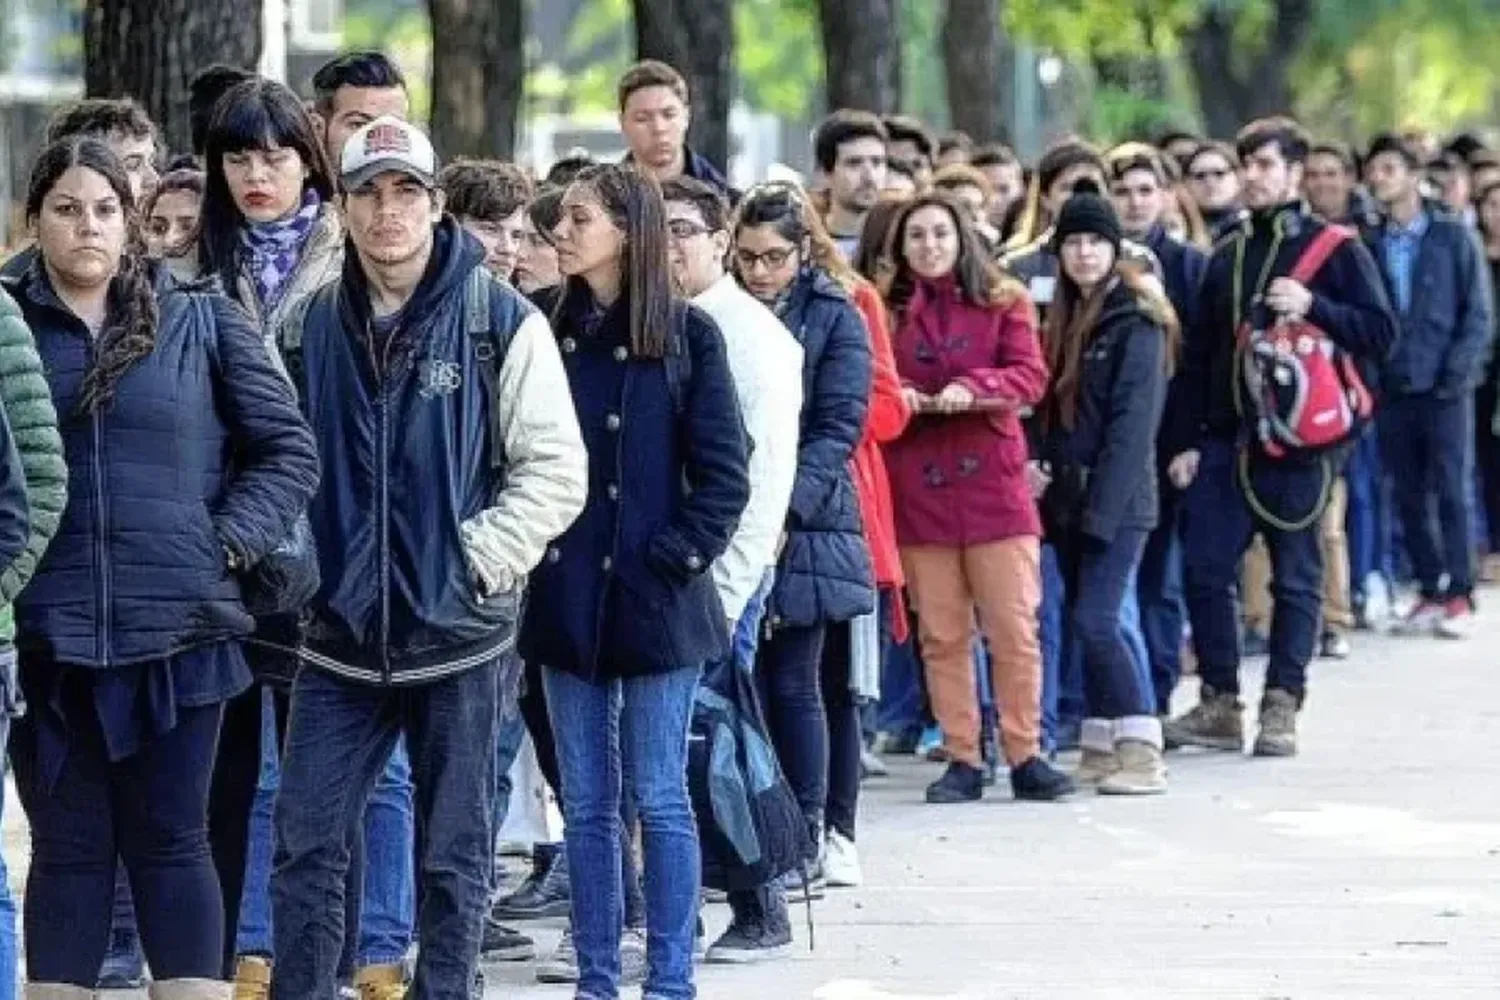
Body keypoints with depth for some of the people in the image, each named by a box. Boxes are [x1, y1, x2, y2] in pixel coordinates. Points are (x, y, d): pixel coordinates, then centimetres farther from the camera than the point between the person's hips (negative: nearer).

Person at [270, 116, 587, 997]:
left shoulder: (501, 321, -5)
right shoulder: (310, 328, 5)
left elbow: (556, 469, -6)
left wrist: (480, 560, -13)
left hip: (459, 633, -3)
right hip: (341, 633, 3)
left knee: (455, 856, 6)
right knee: (308, 844, 1)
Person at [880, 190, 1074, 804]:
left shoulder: (1003, 302, 8)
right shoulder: (887, 311, 9)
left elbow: (1031, 376, -3)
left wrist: (972, 388, -19)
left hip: (993, 483, -1)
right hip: (917, 489, 1)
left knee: (1014, 629, -3)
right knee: (941, 635, 2)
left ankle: (1025, 756, 3)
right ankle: (962, 760, 8)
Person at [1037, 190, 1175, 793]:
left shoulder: (1136, 322, -9)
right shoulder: (1065, 319, 15)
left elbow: (1133, 423, -15)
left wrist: (1102, 508, -19)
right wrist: (1043, 472, 5)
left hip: (1117, 500, -8)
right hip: (1070, 498, 8)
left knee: (1095, 619, -15)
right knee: (1086, 621, 9)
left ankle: (1142, 753, -14)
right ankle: (1103, 750, 15)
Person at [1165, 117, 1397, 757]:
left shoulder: (1336, 250, 0)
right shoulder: (1228, 256, 15)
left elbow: (1380, 333, -6)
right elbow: (1198, 355, 16)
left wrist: (1312, 306, -18)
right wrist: (1186, 441, 10)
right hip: (1225, 439, 5)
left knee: (1295, 578, 1)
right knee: (1204, 569, 0)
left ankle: (1280, 708, 6)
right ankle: (1219, 706, 9)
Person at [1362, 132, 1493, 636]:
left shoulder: (1453, 236, 0)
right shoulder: (1370, 243, 8)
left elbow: (1479, 313, -1)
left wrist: (1456, 374, -10)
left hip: (1444, 387, -3)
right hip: (1393, 388, 3)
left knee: (1452, 491, -3)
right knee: (1410, 496, 5)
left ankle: (1459, 594, 2)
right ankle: (1431, 590, 13)